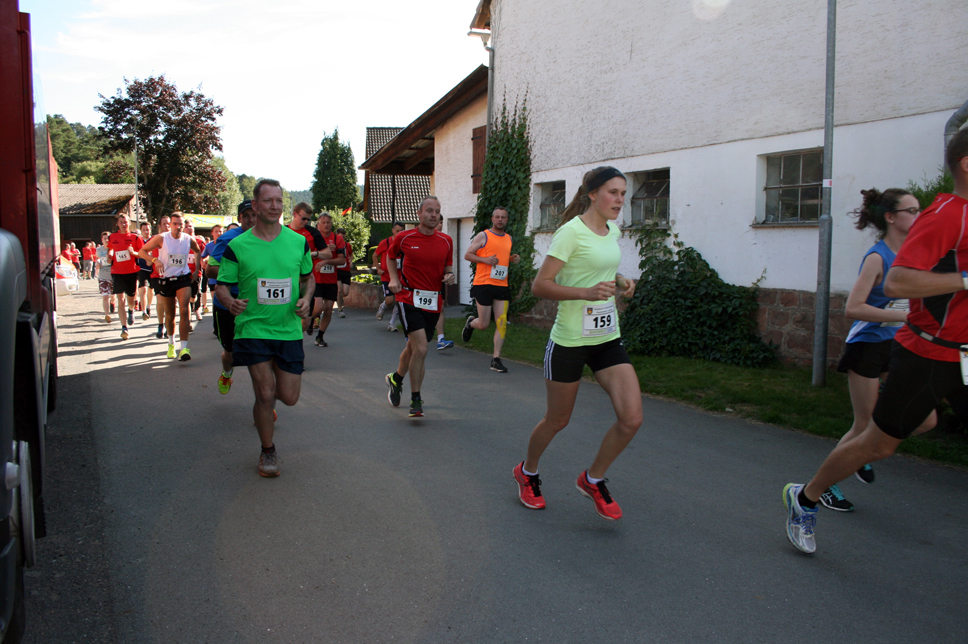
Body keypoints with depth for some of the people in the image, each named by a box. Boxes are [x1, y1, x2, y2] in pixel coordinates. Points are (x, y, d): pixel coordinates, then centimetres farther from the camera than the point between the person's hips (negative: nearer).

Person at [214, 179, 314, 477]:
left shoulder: (298, 241, 3)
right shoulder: (237, 246, -5)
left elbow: (308, 277, 16)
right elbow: (222, 286, 0)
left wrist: (306, 298, -5)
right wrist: (230, 302, -22)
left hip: (289, 329, 3)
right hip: (252, 328, -2)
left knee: (289, 397, 4)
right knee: (265, 394, -5)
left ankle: (264, 393, 42)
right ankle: (268, 452, 18)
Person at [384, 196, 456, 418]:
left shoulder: (446, 241, 5)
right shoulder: (404, 238, -2)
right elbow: (390, 256, 16)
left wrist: (449, 275, -5)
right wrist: (394, 278, 1)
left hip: (433, 302, 4)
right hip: (409, 298, -4)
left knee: (413, 347, 14)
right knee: (421, 348, -17)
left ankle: (396, 378, 44)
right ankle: (416, 400, -3)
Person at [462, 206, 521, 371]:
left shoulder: (509, 238, 16)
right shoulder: (483, 236, -2)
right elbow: (467, 255, -2)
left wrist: (513, 259, 7)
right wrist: (485, 259, -17)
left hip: (502, 285, 5)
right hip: (483, 284, -5)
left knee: (502, 322, -5)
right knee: (484, 324, 0)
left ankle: (496, 359, 0)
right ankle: (470, 323, 36)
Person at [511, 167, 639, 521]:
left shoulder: (613, 231, 9)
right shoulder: (571, 232, -14)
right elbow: (540, 285, -17)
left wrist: (620, 282, 6)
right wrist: (586, 292, -28)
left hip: (608, 338, 7)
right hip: (569, 341, -6)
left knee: (631, 418, -7)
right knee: (557, 421, 9)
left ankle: (593, 479, 18)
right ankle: (527, 472, 39)